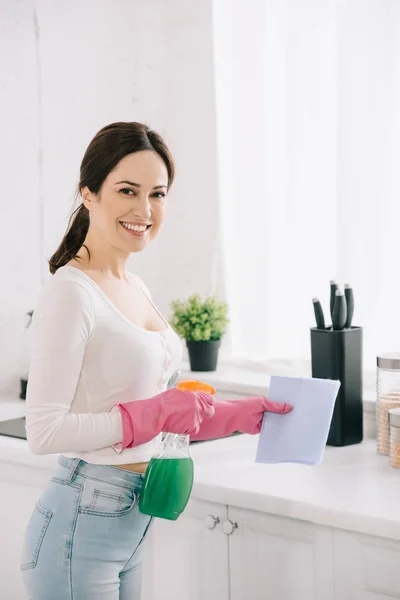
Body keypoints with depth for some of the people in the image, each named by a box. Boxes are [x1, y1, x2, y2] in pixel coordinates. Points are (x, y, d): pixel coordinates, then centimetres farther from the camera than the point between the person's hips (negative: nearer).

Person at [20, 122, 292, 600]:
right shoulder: (70, 294, -17)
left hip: (132, 521, 8)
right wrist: (157, 413, -21)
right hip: (81, 526, -8)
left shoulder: (135, 288, 10)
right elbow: (44, 433, -22)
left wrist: (239, 415, 10)